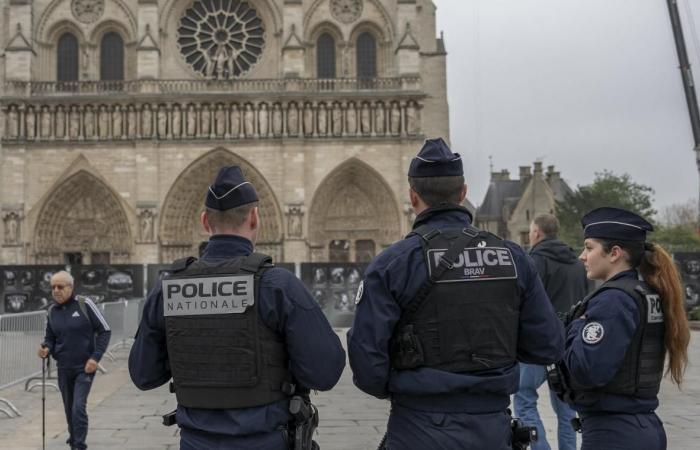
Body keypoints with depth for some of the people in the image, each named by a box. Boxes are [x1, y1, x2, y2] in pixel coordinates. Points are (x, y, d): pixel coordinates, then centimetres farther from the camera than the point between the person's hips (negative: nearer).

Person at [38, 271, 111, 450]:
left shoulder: (84, 304, -10)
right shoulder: (51, 312, 2)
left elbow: (104, 331, -6)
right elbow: (50, 338, 13)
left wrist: (95, 357, -14)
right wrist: (46, 349, -11)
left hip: (85, 368, -4)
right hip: (63, 369, 4)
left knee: (79, 406, -15)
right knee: (69, 408, 15)